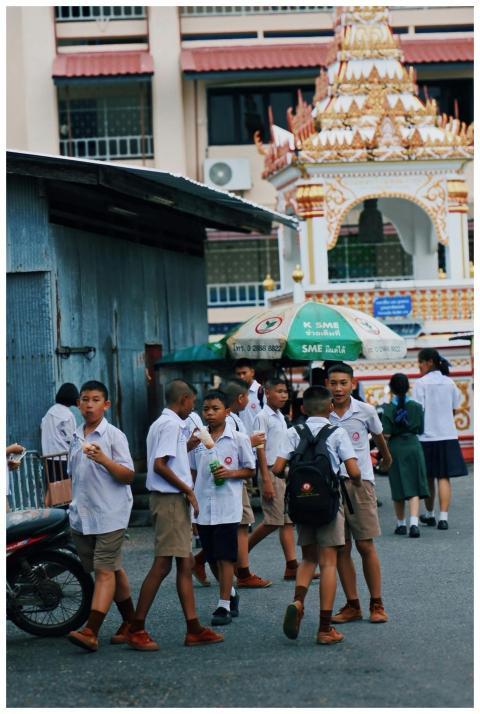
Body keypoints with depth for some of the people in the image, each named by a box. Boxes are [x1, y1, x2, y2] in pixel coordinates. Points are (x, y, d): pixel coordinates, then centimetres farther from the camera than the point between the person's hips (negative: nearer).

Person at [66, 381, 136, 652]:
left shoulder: (114, 435, -7)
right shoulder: (76, 438, 12)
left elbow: (128, 476, -10)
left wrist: (103, 459, -24)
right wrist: (74, 506, 20)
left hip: (110, 515, -6)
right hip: (82, 516, 7)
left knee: (105, 571, -11)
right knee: (112, 569, 13)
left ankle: (91, 631, -20)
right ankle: (130, 622, 23)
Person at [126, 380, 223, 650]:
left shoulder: (162, 423, 17)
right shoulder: (172, 425, -13)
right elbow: (159, 465, -22)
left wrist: (187, 446, 24)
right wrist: (188, 490, -16)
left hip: (175, 499, 11)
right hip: (171, 499, -11)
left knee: (185, 563, 10)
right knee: (163, 564, -8)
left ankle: (193, 628, 12)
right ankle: (136, 629, -4)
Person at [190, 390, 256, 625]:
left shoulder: (238, 439, -2)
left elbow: (250, 470, 3)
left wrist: (230, 473, -15)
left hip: (227, 507, -4)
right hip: (203, 508, 4)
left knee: (225, 557, -4)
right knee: (212, 558, 12)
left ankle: (224, 605, 2)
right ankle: (231, 593, 32)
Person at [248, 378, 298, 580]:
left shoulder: (281, 417, 14)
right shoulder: (263, 417, -10)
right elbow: (260, 449, -14)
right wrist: (266, 480, -18)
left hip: (285, 472, 8)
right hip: (271, 472, -8)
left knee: (288, 520, 3)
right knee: (273, 521, -6)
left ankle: (291, 566, 1)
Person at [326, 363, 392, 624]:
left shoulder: (366, 411, -1)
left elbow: (378, 436, 20)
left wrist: (386, 458, 36)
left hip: (360, 483, -2)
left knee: (366, 546, -3)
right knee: (341, 549, 5)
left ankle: (377, 605, 6)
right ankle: (352, 606, 13)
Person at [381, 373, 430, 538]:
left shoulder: (388, 409, -8)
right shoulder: (416, 407, -2)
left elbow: (386, 434, -12)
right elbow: (421, 430, 3)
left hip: (395, 449, -1)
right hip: (413, 447, 1)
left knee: (399, 488, 10)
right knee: (414, 488, 0)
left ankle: (401, 524, 19)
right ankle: (414, 523, -16)